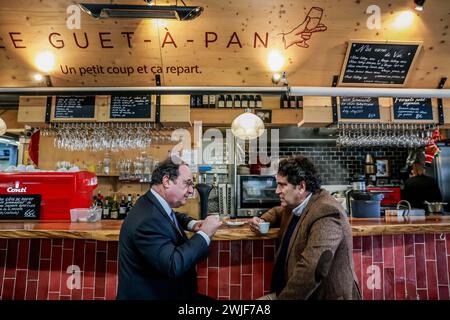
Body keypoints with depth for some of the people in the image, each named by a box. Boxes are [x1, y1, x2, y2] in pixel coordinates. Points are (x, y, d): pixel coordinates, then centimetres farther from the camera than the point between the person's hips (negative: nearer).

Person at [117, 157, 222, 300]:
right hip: (148, 294, -9)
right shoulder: (147, 221, -27)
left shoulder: (155, 203, 1)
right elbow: (173, 266, -33)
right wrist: (204, 234, -23)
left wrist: (192, 224, 4)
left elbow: (172, 215, 24)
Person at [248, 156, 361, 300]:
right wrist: (262, 220, 5)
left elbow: (311, 270, -31)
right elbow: (278, 211, 26)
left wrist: (283, 298, -22)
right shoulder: (296, 204, 4)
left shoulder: (326, 212, -23)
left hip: (323, 295, -7)